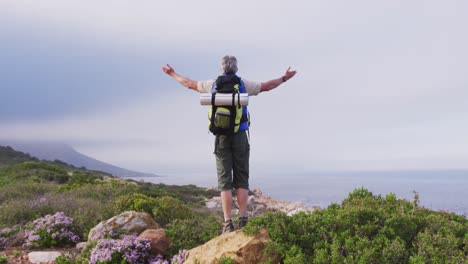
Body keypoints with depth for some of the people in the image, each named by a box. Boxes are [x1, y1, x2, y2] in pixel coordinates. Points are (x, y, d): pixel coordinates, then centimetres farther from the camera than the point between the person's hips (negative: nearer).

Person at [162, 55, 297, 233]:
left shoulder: (213, 84, 6)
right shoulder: (244, 84, 2)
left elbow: (189, 84, 19)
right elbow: (267, 86, 15)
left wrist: (172, 74, 36)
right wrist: (284, 78, 31)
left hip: (222, 138, 1)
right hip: (240, 137, 0)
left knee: (225, 181, 1)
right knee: (241, 180, 5)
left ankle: (228, 223, -4)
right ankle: (243, 220, -1)